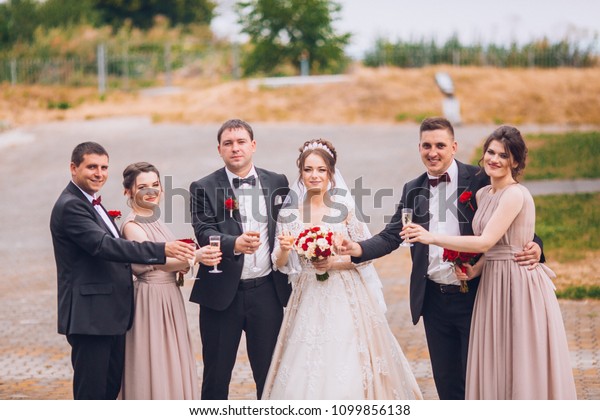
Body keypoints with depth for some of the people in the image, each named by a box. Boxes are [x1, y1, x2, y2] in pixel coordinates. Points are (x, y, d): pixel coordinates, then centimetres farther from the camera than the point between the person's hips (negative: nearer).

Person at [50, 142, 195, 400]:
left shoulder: (90, 203, 17)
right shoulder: (70, 206, -15)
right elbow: (103, 245, -27)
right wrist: (162, 250, -32)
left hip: (111, 315, 10)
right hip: (90, 316, -10)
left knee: (111, 388, 15)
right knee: (92, 394, -4)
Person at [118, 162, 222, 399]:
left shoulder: (155, 219, 10)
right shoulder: (132, 226, -16)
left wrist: (183, 263, 0)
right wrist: (195, 256, -44)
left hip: (169, 298, 9)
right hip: (150, 300, -9)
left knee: (171, 364, 12)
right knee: (153, 364, -3)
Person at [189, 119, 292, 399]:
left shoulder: (277, 183, 7)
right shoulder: (203, 188, -2)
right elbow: (204, 232, -15)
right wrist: (235, 244, -33)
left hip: (267, 291, 2)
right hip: (223, 292, -2)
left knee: (270, 372, 7)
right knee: (216, 374, 7)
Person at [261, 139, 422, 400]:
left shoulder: (345, 207, -3)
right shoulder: (289, 212, 3)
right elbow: (281, 264, 5)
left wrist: (334, 264, -15)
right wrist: (283, 249, -16)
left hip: (346, 297, -2)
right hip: (308, 299, 2)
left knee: (349, 369, -6)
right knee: (305, 370, 0)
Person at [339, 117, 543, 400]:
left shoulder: (479, 181, -5)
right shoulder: (413, 190, 8)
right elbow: (391, 237, 3)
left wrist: (533, 247, -25)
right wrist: (358, 249, -16)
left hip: (473, 298, -4)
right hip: (434, 300, 4)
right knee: (446, 381, 12)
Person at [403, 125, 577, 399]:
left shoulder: (516, 195, -15)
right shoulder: (483, 194, 11)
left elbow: (485, 242, -20)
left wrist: (432, 237, -19)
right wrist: (474, 270, 2)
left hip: (520, 284, -8)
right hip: (492, 283, 8)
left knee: (523, 364, 0)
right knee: (495, 365, 10)